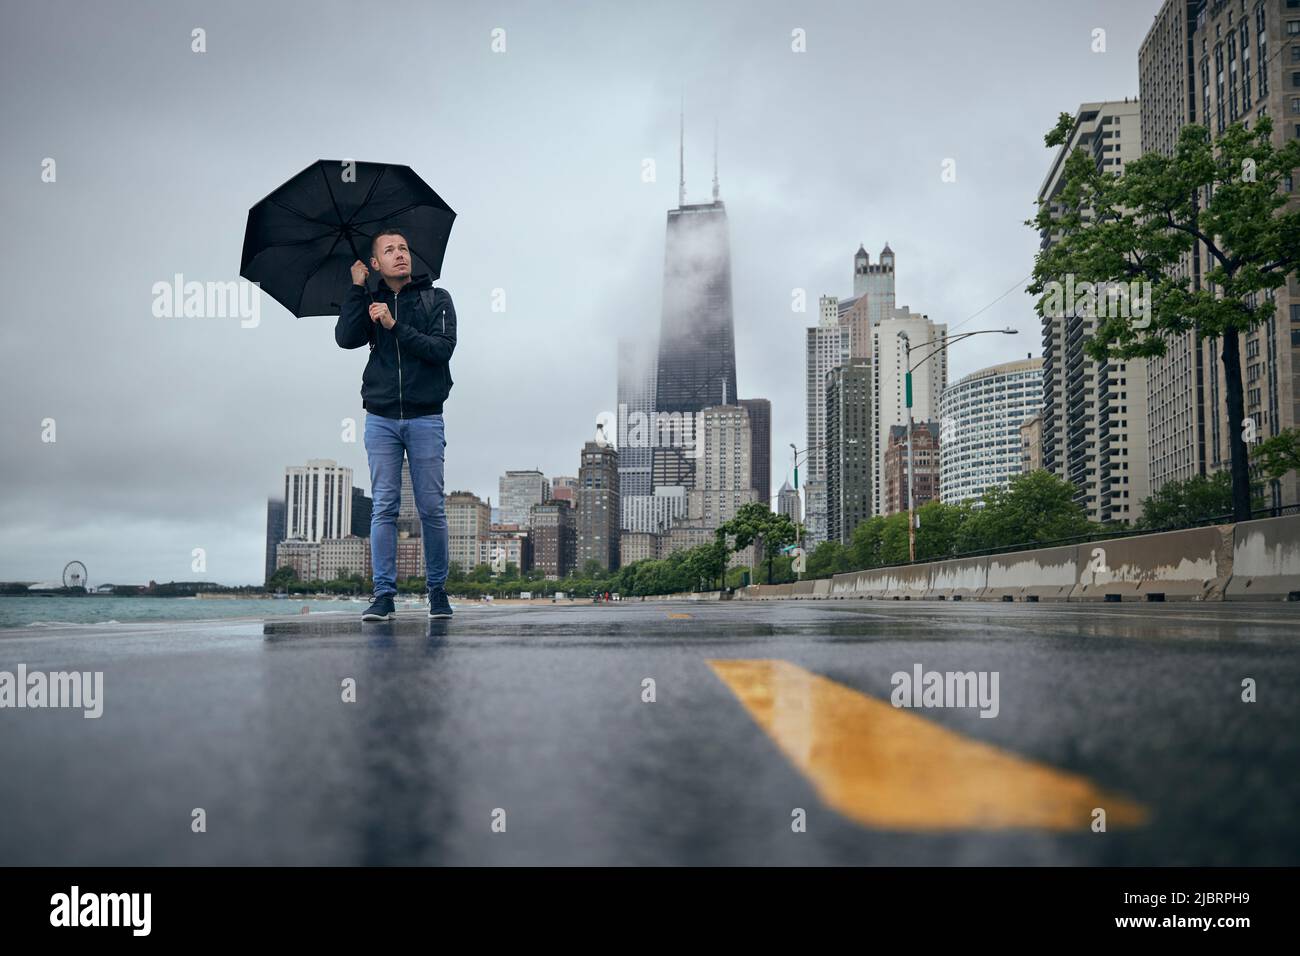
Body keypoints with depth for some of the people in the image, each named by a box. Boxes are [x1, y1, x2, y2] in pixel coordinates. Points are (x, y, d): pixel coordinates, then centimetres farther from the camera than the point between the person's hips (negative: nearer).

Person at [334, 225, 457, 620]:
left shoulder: (437, 299, 6)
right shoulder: (370, 303, 12)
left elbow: (443, 348, -8)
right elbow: (345, 338, -6)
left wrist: (395, 326, -14)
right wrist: (356, 287, -4)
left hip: (425, 419, -2)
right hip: (380, 420, 2)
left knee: (432, 509, 0)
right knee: (384, 508, -1)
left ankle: (437, 591, 11)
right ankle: (384, 595, 2)